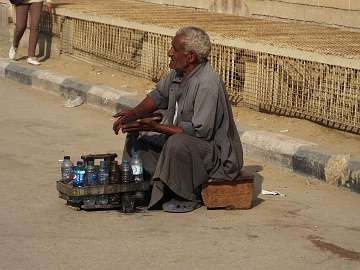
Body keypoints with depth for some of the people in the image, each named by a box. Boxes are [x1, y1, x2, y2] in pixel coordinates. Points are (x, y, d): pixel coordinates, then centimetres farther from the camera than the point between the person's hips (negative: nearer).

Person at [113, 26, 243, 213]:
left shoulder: (207, 84, -28)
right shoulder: (179, 72, 0)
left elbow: (201, 131, -32)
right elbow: (159, 95, 18)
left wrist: (157, 127, -29)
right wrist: (133, 113, 0)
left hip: (216, 151, -10)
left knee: (178, 143, -38)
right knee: (137, 134, 8)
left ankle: (188, 197, -16)